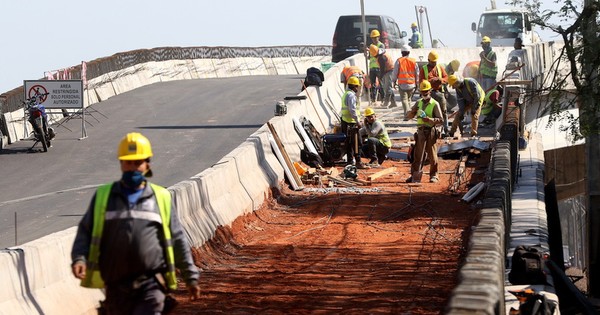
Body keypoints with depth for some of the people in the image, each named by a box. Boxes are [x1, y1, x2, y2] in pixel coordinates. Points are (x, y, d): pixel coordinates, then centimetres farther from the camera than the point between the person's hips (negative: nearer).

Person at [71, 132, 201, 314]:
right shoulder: (103, 196, 10)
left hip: (151, 285, -2)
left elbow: (178, 240, 13)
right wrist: (79, 258, -10)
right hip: (117, 285, 2)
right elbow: (85, 231, 9)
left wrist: (191, 276, 13)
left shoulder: (162, 198, 8)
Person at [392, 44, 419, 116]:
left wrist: (394, 81, 11)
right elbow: (417, 74, 7)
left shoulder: (399, 61, -4)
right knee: (409, 99, 18)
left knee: (404, 99, -5)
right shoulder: (413, 61, 3)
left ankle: (407, 113, -22)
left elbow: (395, 73, -2)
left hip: (402, 84, -3)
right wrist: (416, 83, 17)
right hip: (411, 84, 3)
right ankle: (408, 113, 24)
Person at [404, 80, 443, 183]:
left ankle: (434, 175, 12)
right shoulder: (418, 103, 12)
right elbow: (409, 116, 12)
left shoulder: (435, 104, -4)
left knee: (432, 155, 3)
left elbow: (441, 120, -8)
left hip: (431, 132, -4)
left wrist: (429, 119, -21)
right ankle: (415, 176, 4)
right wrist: (413, 111, -10)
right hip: (421, 131, 4)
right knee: (418, 155, 2)